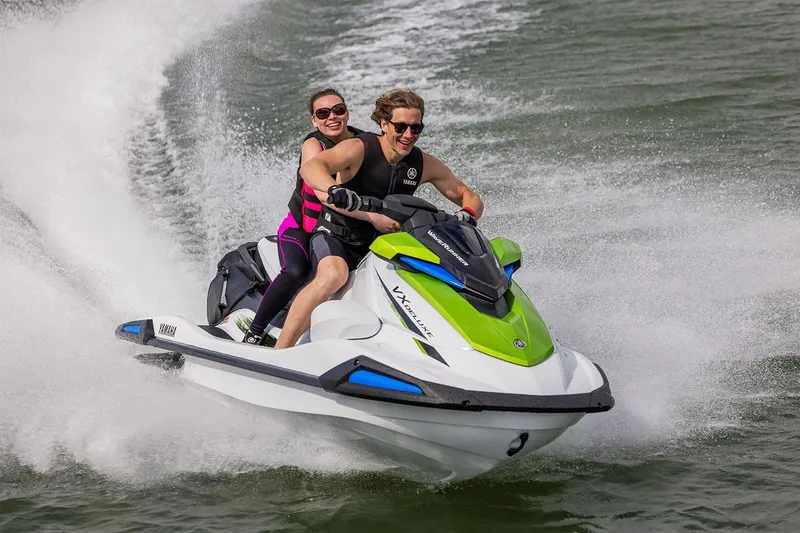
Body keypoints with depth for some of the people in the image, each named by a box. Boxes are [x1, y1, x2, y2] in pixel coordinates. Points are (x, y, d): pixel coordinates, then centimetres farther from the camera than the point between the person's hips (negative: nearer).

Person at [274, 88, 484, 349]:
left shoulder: (425, 165, 0)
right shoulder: (359, 149, -16)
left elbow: (469, 197, 8)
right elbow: (309, 167, -32)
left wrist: (467, 216, -17)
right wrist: (335, 190, -54)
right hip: (336, 236, -6)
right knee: (333, 276, -37)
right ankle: (278, 354, -36)